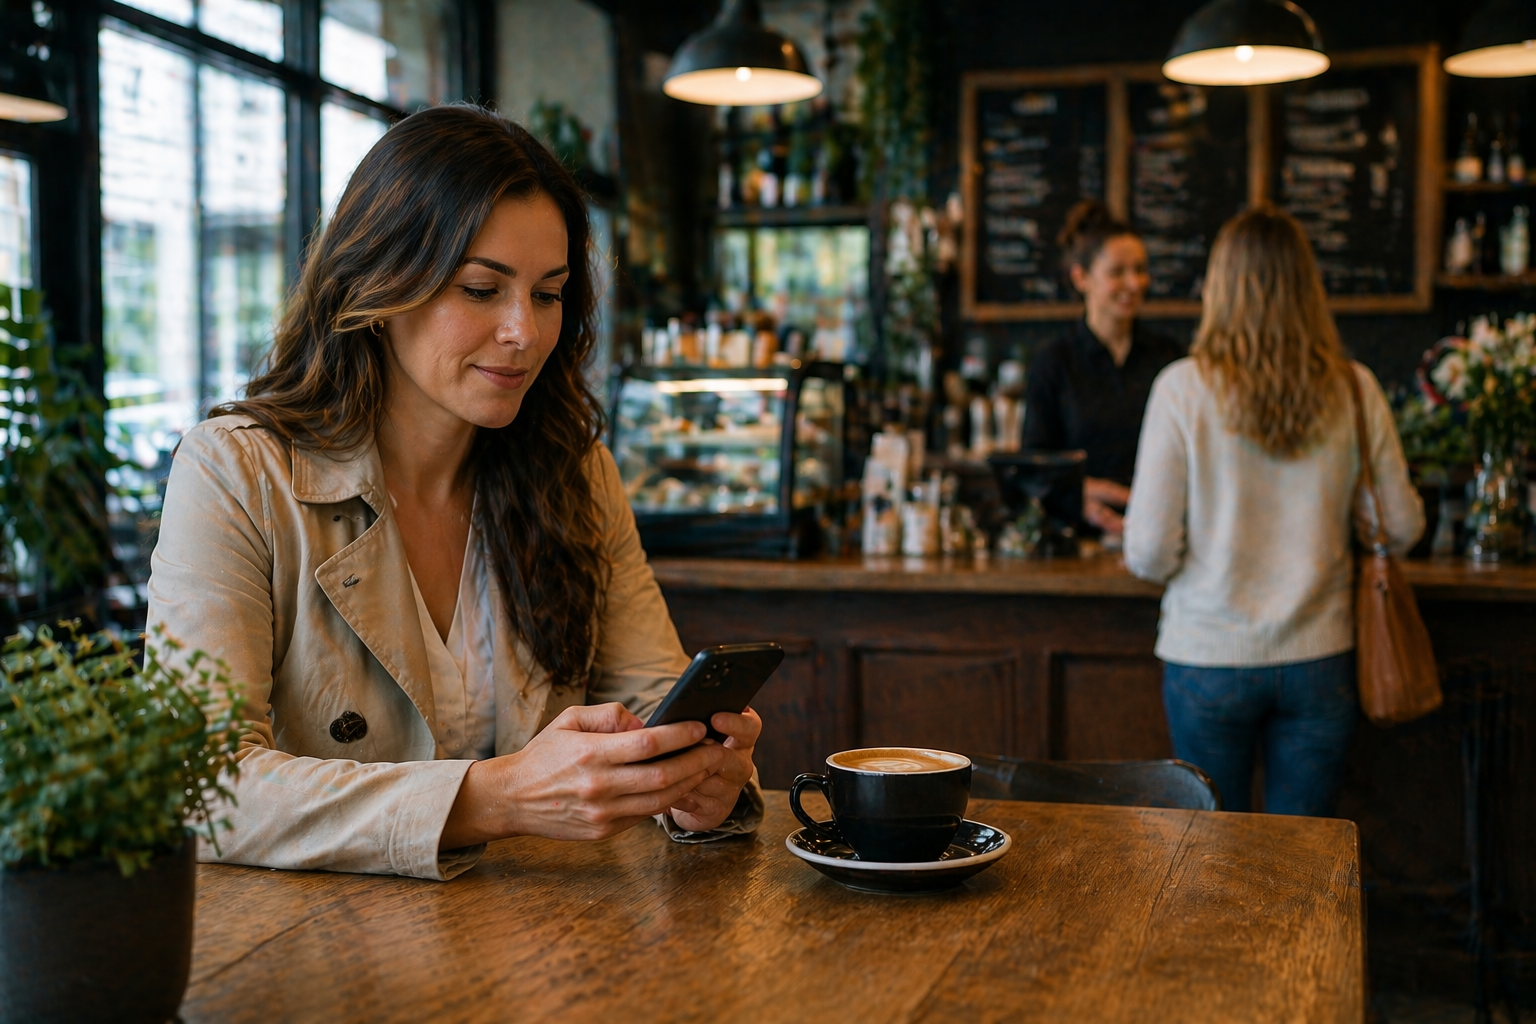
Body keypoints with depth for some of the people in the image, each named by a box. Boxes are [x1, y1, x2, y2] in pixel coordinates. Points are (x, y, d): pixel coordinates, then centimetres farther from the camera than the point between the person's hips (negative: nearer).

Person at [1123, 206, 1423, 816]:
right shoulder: (1354, 389, -4)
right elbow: (1401, 527, 5)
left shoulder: (1184, 388, -11)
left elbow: (1149, 552, -11)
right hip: (1319, 659, 2)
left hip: (1209, 659, -2)